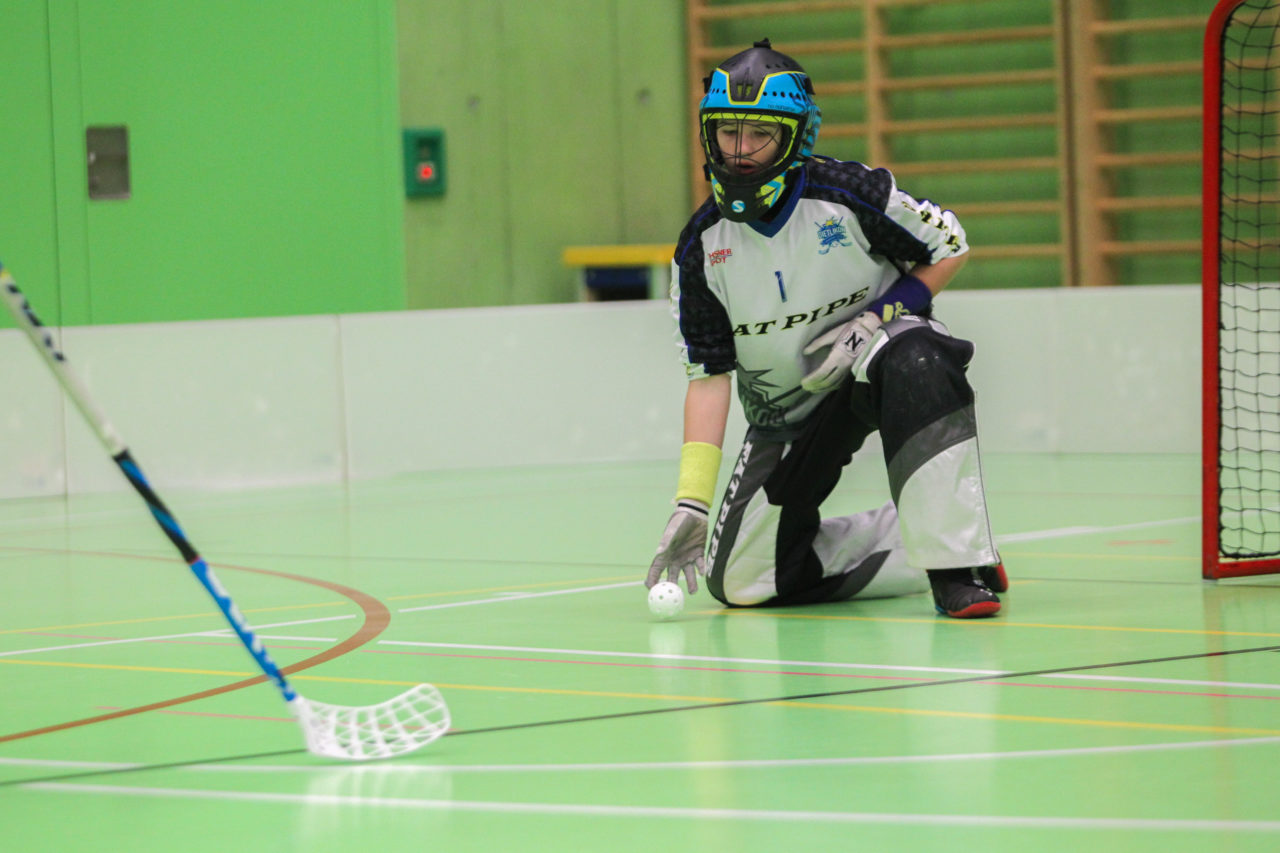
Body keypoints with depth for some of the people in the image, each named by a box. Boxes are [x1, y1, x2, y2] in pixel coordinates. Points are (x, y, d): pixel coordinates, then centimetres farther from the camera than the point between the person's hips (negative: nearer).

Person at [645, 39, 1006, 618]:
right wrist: (692, 499, -17)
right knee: (740, 580, -6)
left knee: (914, 363, -41)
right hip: (785, 411, 4)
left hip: (877, 359, -4)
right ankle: (914, 546, 10)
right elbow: (708, 376, -8)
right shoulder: (701, 247, -11)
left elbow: (950, 248, -6)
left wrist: (873, 319, -20)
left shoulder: (848, 194, -19)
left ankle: (960, 564, -35)